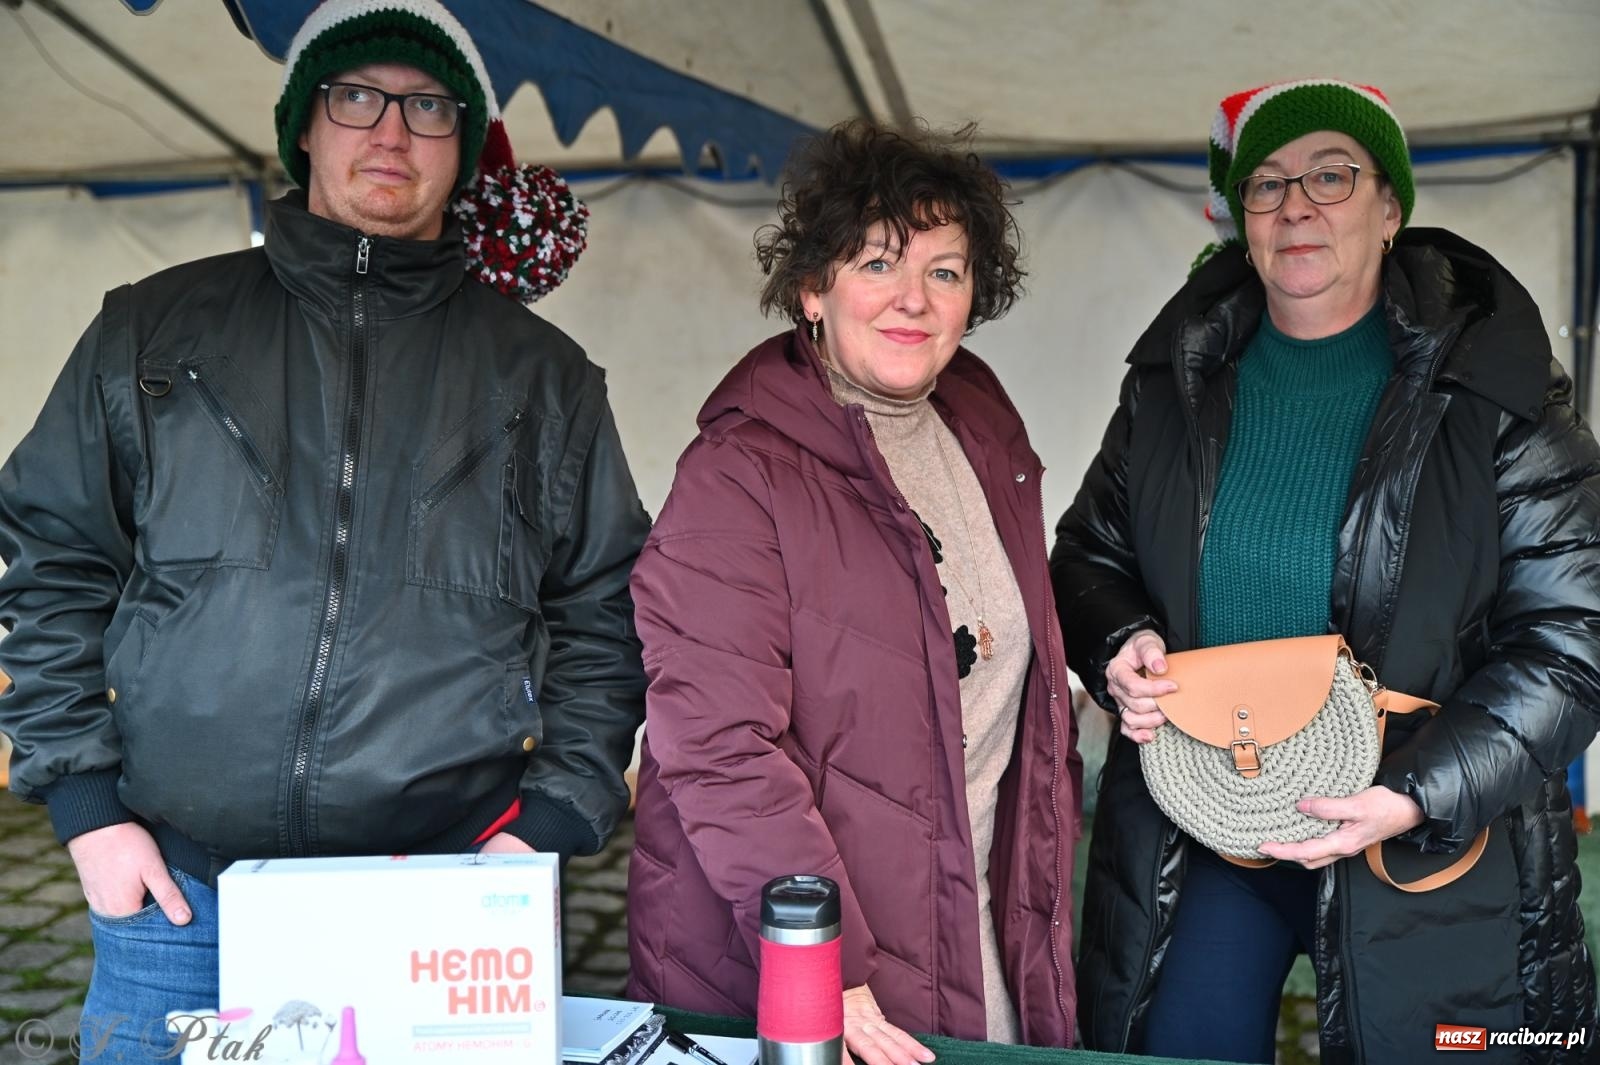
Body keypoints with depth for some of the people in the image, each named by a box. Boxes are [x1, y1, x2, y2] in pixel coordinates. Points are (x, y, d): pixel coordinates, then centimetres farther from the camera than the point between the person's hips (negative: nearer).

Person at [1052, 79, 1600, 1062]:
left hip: (1428, 848, -2)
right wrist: (1119, 646, -11)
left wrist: (1417, 796, -21)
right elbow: (1091, 554, 12)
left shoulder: (1490, 392, -9)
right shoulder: (1177, 378, 3)